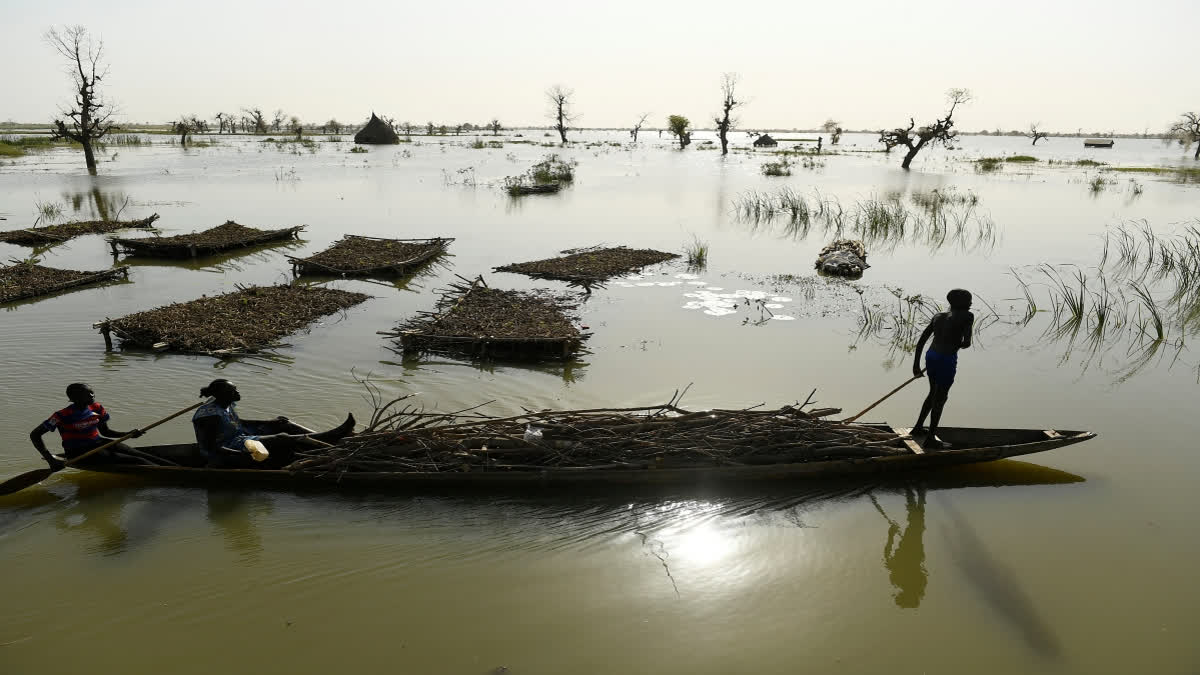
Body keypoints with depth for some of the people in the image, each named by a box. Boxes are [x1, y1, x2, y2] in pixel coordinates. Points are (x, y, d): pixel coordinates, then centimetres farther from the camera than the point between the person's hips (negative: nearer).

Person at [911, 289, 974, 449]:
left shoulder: (937, 316, 11)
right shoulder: (967, 317, -6)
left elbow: (921, 341, 8)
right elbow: (966, 343, -11)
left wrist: (916, 364, 12)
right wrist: (959, 344, 13)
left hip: (930, 357, 7)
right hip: (947, 361, -7)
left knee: (934, 393, 26)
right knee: (940, 399, 5)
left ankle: (918, 426, 37)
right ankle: (930, 439, 12)